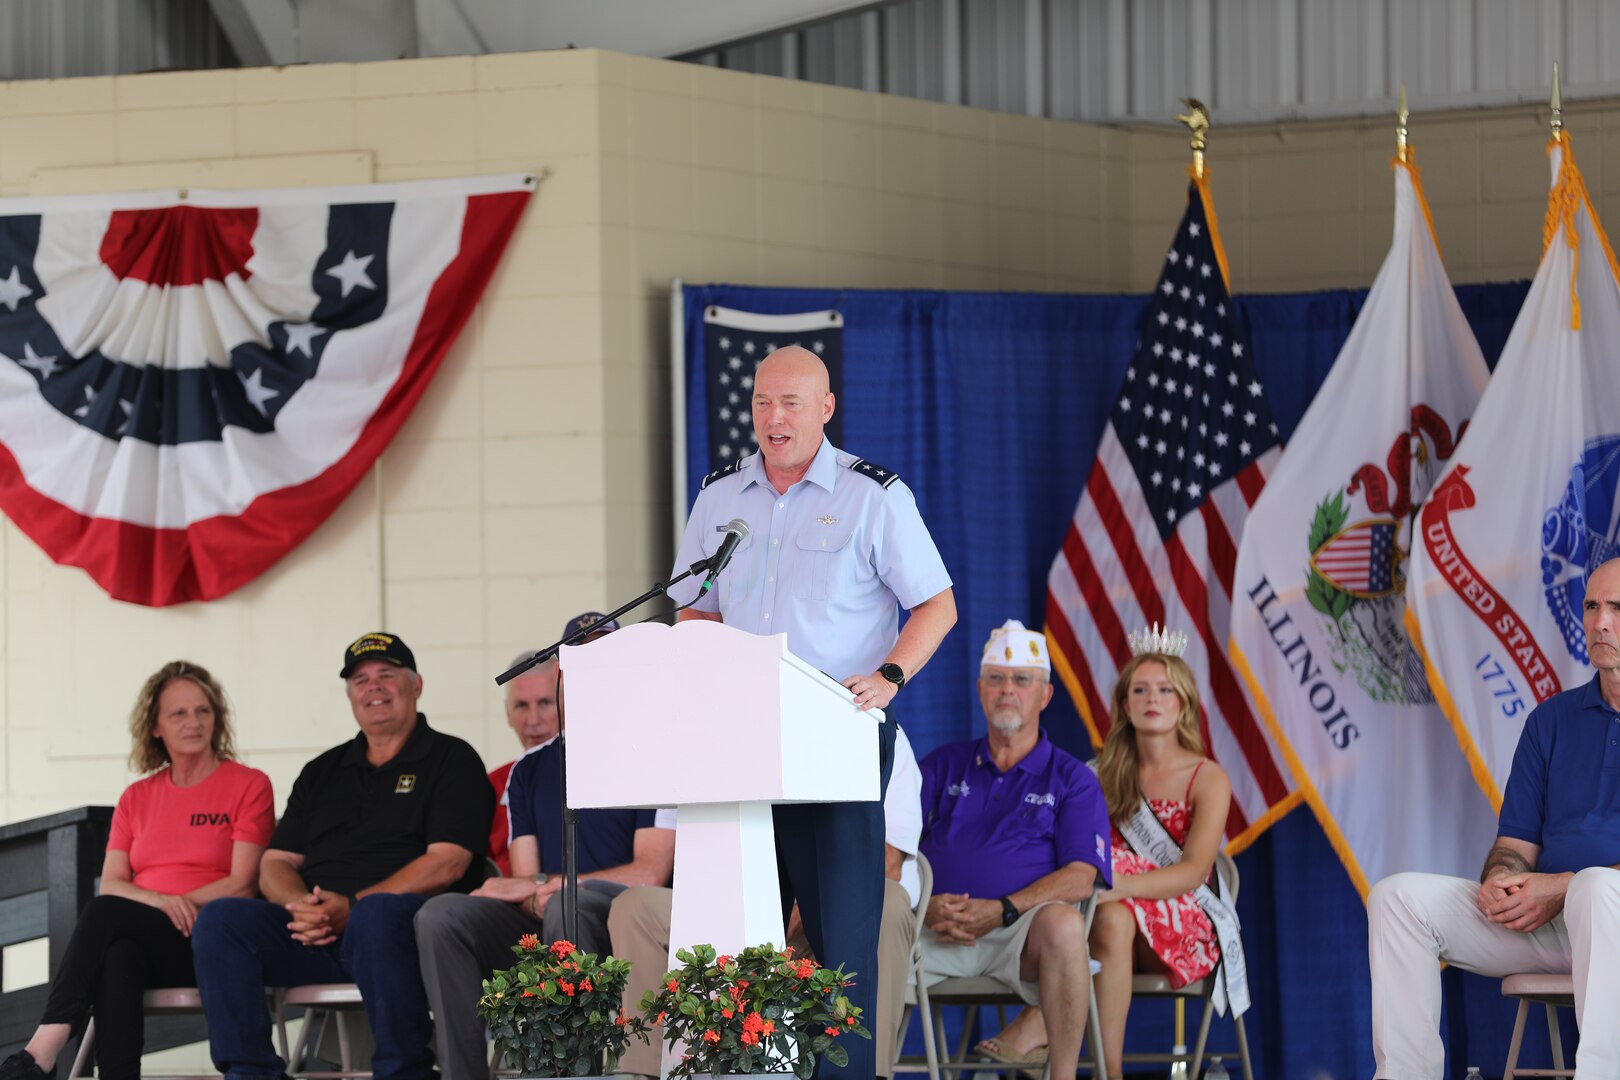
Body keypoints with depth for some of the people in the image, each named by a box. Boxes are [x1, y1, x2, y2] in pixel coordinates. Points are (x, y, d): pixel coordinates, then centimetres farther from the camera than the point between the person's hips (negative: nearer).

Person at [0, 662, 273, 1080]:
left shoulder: (248, 786, 7)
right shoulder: (137, 799, 22)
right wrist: (156, 900, -12)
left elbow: (242, 885, -2)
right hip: (143, 944, 4)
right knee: (117, 956, -35)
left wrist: (171, 903, -12)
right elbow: (110, 884, 10)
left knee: (105, 913, -31)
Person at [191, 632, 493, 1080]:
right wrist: (301, 905, -6)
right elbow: (275, 864, 19)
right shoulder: (323, 772, 26)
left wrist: (353, 907, -15)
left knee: (378, 913, -40)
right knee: (221, 918, -20)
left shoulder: (452, 761, 9)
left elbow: (446, 862, -5)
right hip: (315, 936, 5)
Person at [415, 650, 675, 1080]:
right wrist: (536, 900, -14)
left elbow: (650, 874, -9)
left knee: (566, 906, -37)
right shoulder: (531, 769, 18)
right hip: (542, 929, 5)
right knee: (440, 915, -19)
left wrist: (540, 886, -6)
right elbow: (524, 886, 12)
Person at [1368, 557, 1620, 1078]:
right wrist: (1501, 879, -7)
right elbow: (1516, 843, 18)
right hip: (1545, 923, 6)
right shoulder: (1553, 719, 19)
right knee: (1399, 896, -11)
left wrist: (1560, 888, -17)